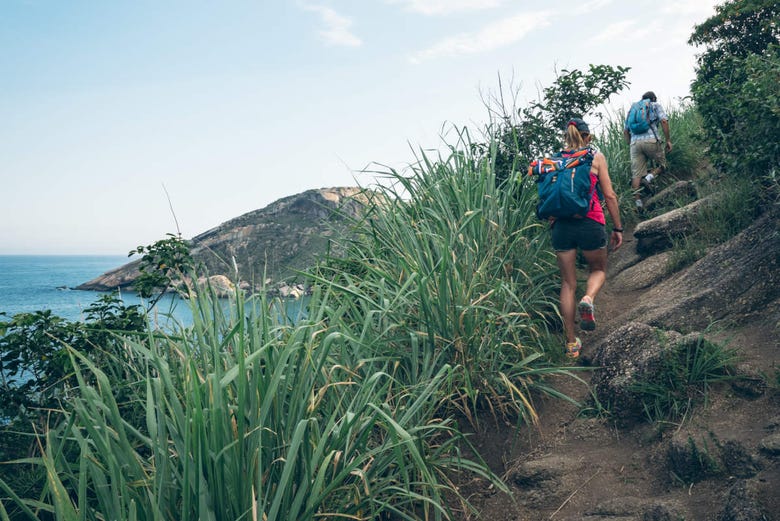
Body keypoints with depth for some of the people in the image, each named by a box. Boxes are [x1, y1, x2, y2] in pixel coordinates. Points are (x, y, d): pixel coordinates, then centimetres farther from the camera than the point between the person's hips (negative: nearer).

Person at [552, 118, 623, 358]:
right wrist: (617, 228, 7)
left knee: (568, 283, 10)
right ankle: (588, 299, -11)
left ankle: (571, 343, 11)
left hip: (561, 224, 2)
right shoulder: (596, 157, 2)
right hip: (590, 222, -2)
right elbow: (609, 196, 0)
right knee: (598, 269, 23)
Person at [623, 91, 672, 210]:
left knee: (636, 174, 0)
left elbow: (625, 131, 21)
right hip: (651, 140, -3)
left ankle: (637, 200, -10)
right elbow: (664, 121, 1)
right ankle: (649, 177, -16)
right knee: (662, 164, 13)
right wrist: (668, 140, 2)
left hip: (634, 142, 3)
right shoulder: (655, 105, 16)